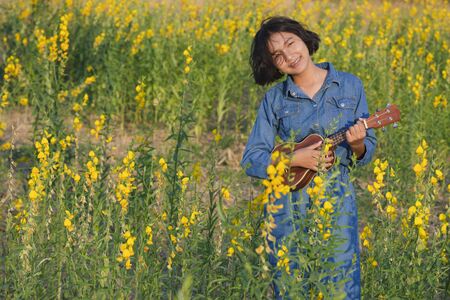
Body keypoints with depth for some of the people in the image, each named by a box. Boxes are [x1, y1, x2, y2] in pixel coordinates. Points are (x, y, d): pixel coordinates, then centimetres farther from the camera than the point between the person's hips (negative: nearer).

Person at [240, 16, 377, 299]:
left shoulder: (350, 85, 3)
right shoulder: (275, 99, 2)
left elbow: (366, 153, 7)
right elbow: (251, 161, -1)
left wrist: (357, 143, -16)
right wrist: (294, 159, -16)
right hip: (288, 208, 0)